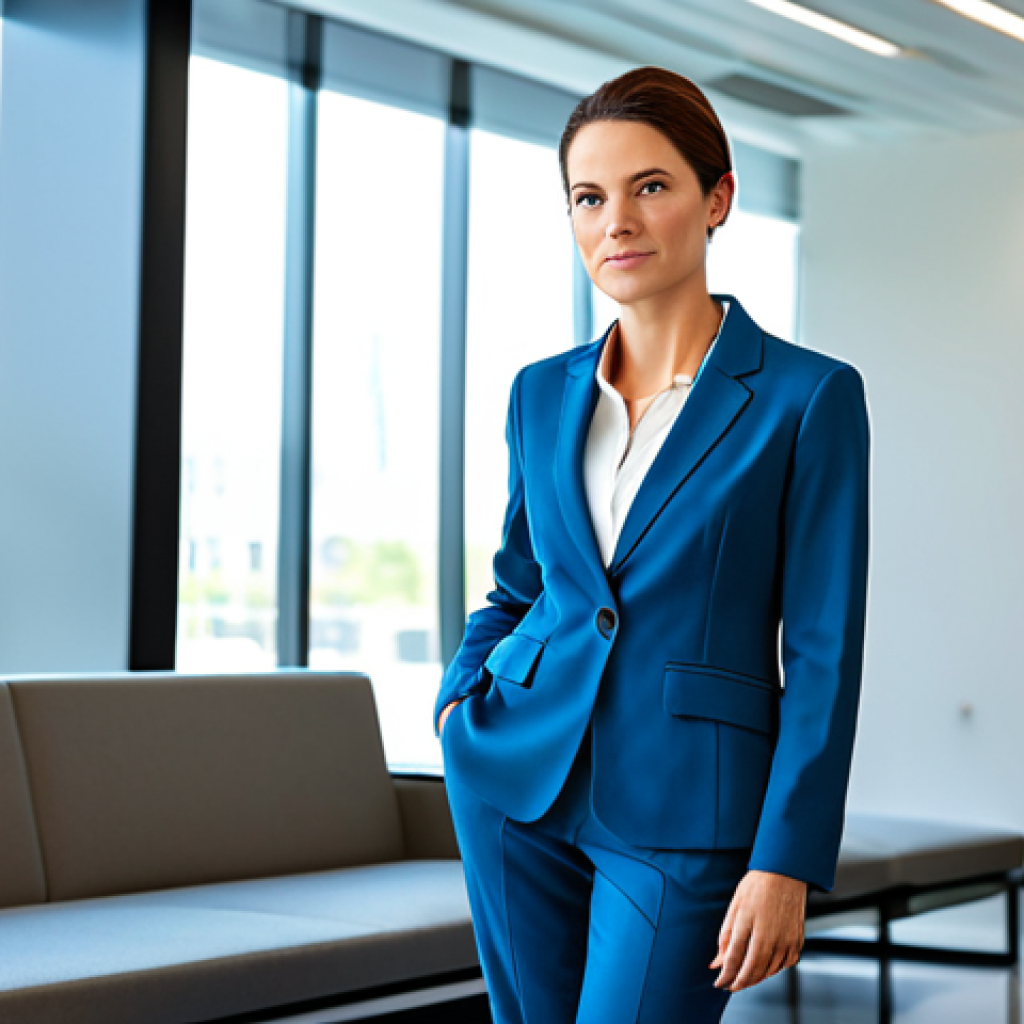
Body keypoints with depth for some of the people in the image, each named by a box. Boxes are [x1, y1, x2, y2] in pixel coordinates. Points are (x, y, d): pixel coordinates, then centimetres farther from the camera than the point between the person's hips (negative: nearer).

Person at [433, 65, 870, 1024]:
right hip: (519, 780, 5)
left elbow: (823, 655, -7)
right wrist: (460, 698, 3)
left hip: (685, 809, -4)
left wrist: (786, 865, -12)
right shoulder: (542, 394, 8)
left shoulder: (810, 397, -6)